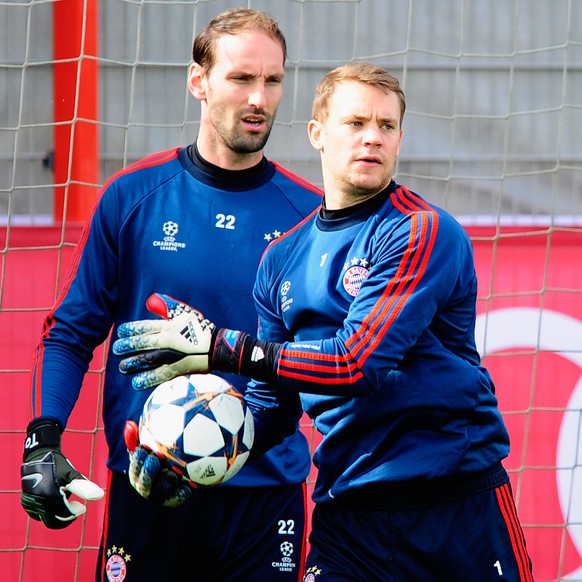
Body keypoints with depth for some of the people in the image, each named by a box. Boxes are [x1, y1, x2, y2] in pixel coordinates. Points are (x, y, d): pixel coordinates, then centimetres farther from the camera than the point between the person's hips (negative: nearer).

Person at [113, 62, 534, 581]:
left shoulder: (422, 232, -9)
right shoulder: (283, 259, 10)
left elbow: (358, 362, -19)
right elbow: (277, 405, 14)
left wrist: (221, 348, -17)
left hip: (460, 503, -4)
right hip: (346, 509, 4)